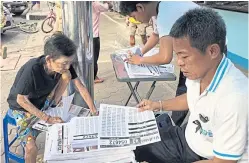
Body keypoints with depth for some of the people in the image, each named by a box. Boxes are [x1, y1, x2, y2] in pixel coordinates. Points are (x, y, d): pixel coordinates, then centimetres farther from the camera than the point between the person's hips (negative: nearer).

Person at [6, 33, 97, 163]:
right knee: (31, 147, -23)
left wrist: (95, 113, -17)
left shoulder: (64, 65, -21)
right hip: (23, 108, -4)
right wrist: (47, 118, -26)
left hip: (44, 102, 5)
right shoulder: (32, 69, -37)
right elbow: (21, 100, -25)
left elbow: (81, 88, -14)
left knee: (67, 74, -15)